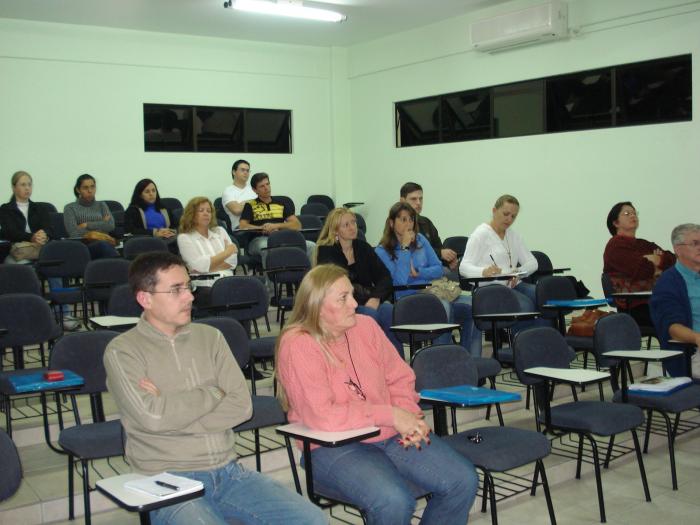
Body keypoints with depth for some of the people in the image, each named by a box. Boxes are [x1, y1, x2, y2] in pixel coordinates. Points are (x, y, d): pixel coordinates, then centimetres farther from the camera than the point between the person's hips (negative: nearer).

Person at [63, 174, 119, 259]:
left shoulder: (101, 205, 23)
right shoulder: (70, 208, 14)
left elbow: (111, 226, 5)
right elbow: (74, 233, -3)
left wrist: (86, 225, -1)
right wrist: (100, 226, -1)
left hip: (103, 243, 3)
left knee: (105, 245, -39)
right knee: (103, 245, -40)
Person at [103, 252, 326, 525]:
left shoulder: (210, 337, 10)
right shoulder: (122, 351, -2)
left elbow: (241, 406, 0)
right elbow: (153, 417, -16)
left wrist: (172, 410, -10)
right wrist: (213, 393, -4)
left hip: (228, 471, 5)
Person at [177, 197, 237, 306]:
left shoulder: (220, 231, 21)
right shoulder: (184, 238, 7)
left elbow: (232, 261, 9)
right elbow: (200, 265, -7)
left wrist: (209, 268, -6)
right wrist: (227, 252, -1)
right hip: (204, 286, -4)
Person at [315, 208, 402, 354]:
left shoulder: (363, 248, 15)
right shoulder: (326, 251, 3)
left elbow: (385, 277, 5)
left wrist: (376, 298, -16)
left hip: (370, 302, 4)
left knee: (388, 310, -29)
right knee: (370, 314, -34)